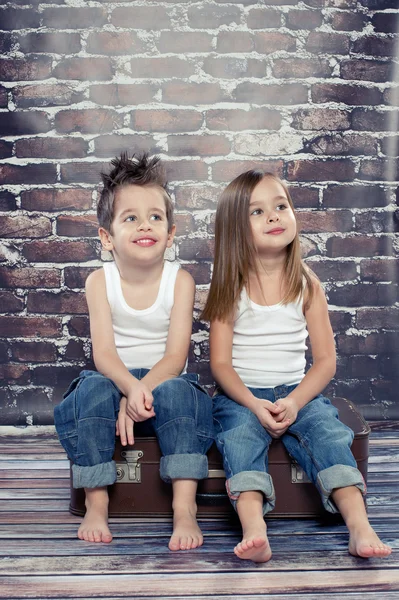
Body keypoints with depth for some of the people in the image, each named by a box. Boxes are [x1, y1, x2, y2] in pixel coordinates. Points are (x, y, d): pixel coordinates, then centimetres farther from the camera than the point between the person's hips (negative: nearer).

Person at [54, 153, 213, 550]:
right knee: (91, 388, -31)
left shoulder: (179, 280, -9)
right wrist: (130, 387, -36)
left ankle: (185, 507, -30)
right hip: (116, 380, 1)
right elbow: (103, 352, -15)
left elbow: (175, 356, -15)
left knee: (177, 391, -33)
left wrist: (142, 392, -30)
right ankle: (96, 505, -21)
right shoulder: (100, 281, -6)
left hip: (166, 380, -1)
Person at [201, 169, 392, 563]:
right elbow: (220, 362, -4)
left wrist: (295, 401, -17)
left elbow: (325, 360, 1)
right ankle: (254, 530, -44)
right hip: (240, 395, -1)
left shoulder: (307, 286, 3)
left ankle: (359, 525, -32)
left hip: (298, 392, 2)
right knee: (241, 436, -29)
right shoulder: (231, 287, -1)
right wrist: (254, 404, -21)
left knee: (327, 431, -24)